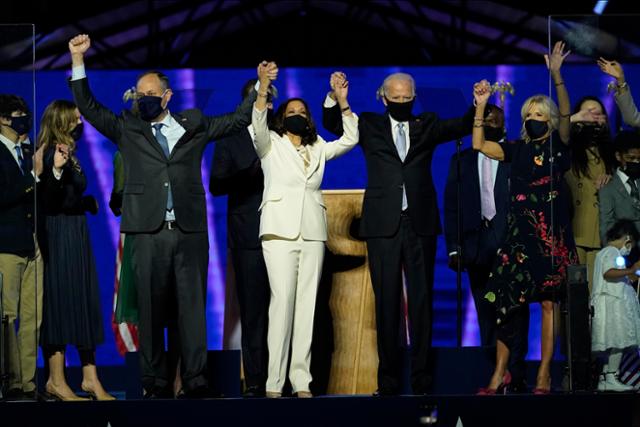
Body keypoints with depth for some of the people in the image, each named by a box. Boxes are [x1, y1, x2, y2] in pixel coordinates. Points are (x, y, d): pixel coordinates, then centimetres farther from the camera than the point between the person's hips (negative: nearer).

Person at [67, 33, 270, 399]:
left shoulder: (193, 125, 14)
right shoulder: (127, 128, 12)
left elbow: (238, 120, 20)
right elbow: (88, 107, 7)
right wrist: (78, 60, 0)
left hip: (191, 230, 0)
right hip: (150, 231, 0)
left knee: (193, 304, -1)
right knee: (151, 308, 0)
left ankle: (196, 381, 0)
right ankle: (156, 382, 3)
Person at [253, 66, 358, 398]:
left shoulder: (318, 149, 19)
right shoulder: (271, 144, 8)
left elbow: (350, 139, 14)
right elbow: (257, 124, -11)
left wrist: (342, 101, 4)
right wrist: (263, 87, -25)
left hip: (313, 233, 4)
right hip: (280, 231, -4)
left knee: (307, 304, -1)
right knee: (283, 301, -13)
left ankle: (301, 380, -2)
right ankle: (274, 382, -13)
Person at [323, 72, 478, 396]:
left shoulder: (427, 126, 13)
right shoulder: (370, 126, 11)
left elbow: (463, 126, 6)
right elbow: (332, 124, 6)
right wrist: (334, 97, -13)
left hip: (420, 223, 1)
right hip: (383, 224, -1)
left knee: (421, 300, 1)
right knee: (387, 302, 1)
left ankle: (421, 375, 3)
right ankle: (388, 377, 3)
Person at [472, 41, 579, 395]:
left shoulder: (558, 146, 4)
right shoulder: (518, 149, 13)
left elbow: (565, 115, -13)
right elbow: (479, 144, 6)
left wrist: (556, 75, -24)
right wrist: (481, 105, 0)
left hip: (553, 233, -3)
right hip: (520, 234, 3)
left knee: (548, 302, -2)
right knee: (505, 299, -3)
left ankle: (544, 375, -1)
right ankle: (500, 373, 3)